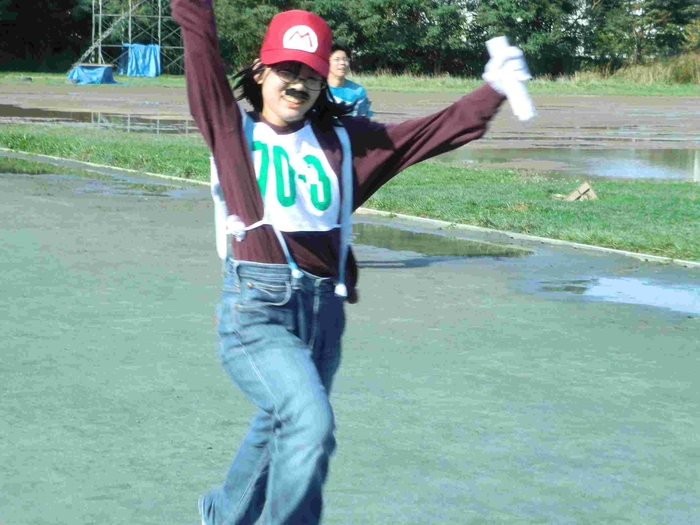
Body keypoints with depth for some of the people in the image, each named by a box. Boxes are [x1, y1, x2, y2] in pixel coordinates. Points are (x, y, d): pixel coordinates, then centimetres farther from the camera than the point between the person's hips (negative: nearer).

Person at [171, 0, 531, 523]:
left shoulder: (343, 141, 13)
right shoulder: (232, 127, 5)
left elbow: (437, 131, 11)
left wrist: (494, 90, 2)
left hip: (325, 313, 5)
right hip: (256, 309, -5)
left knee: (280, 433, 19)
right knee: (311, 422, -26)